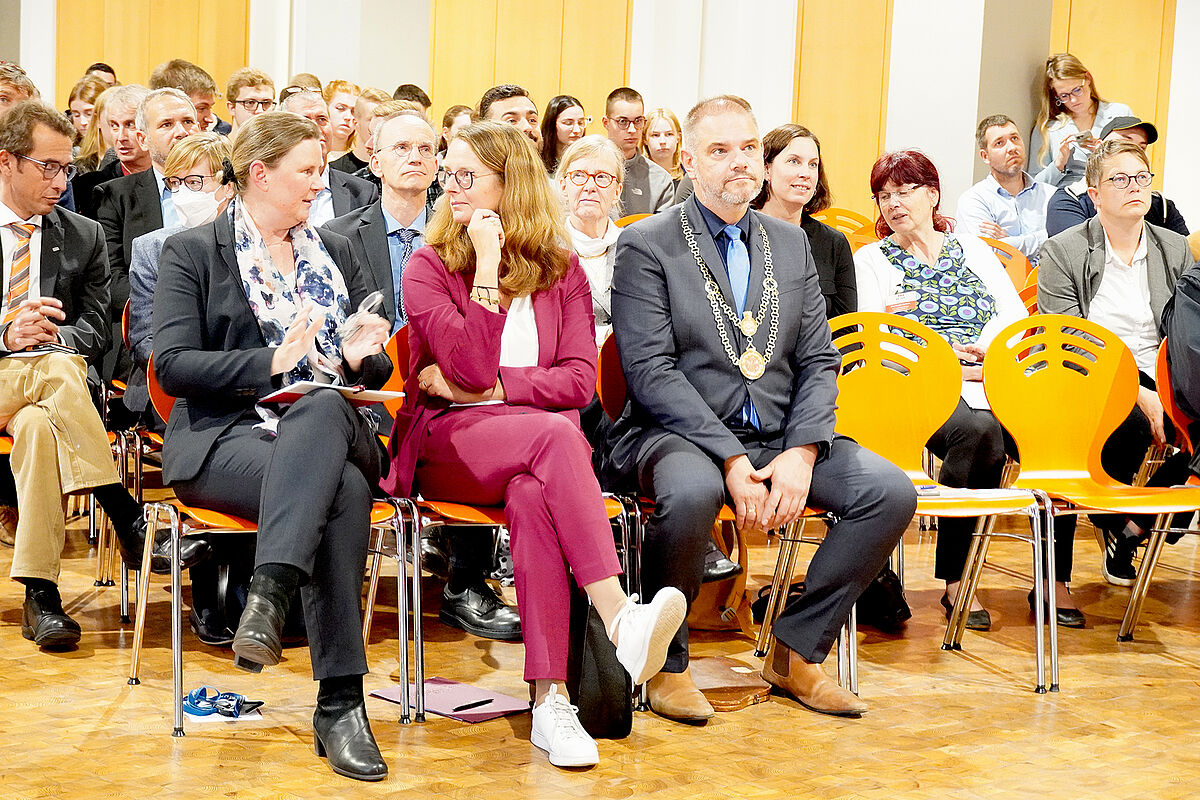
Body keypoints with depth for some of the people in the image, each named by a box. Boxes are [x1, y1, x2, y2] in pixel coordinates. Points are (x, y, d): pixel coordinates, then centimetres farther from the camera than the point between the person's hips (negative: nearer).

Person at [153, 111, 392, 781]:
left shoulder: (333, 251, 23)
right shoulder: (192, 252, 8)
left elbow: (375, 370, 23)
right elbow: (173, 365, -4)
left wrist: (362, 357, -2)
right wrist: (271, 362, -16)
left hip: (329, 423, 4)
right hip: (228, 435, -3)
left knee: (321, 409, -36)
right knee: (341, 490, -35)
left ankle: (270, 593, -47)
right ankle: (340, 703, -37)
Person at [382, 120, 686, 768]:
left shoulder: (560, 269, 12)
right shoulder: (427, 268, 4)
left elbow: (579, 380, 1)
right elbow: (471, 367, -12)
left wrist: (486, 386, -8)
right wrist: (487, 266, -12)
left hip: (544, 441, 2)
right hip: (449, 444, -2)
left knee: (533, 495, -36)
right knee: (554, 435, -35)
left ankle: (551, 700, -41)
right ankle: (619, 618, -47)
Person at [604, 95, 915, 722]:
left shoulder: (792, 244, 15)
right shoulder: (646, 245, -2)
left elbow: (818, 361, 10)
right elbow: (651, 371, -11)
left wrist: (800, 454, -9)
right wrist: (731, 459, -20)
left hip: (780, 437, 5)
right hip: (679, 434, -5)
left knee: (891, 492, -14)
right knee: (691, 493, -38)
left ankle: (796, 650, 1)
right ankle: (666, 662, -12)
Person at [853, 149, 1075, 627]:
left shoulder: (973, 249, 24)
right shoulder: (871, 260, 13)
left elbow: (1016, 314, 14)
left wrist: (984, 347, -8)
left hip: (993, 379, 4)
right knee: (980, 431, -37)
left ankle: (1054, 580, -21)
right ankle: (955, 581, -30)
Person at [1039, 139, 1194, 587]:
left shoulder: (1176, 251, 15)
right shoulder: (1062, 252, 2)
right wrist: (1135, 393, -19)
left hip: (1160, 384, 4)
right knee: (1130, 426, -36)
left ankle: (1138, 522, -3)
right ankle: (1114, 520, -3)